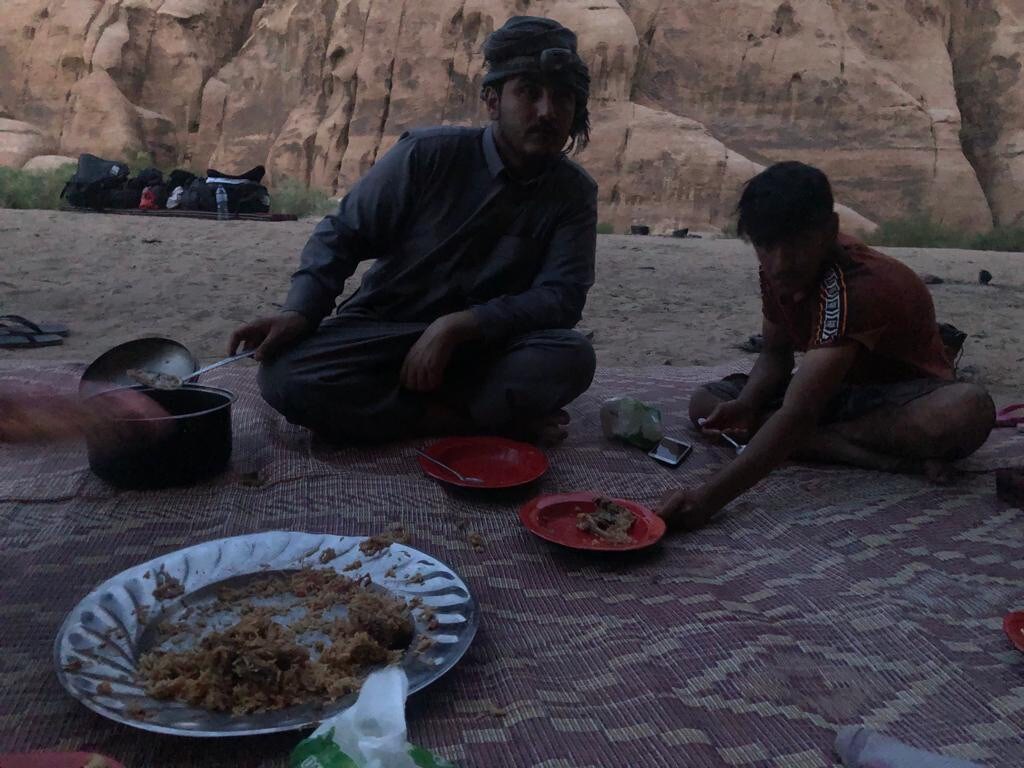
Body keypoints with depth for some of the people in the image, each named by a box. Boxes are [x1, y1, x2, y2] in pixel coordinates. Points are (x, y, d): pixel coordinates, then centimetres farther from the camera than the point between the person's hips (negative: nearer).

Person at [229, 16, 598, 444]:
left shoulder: (574, 193, -5)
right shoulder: (427, 154, -10)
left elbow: (561, 297, -14)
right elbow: (342, 236, -4)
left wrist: (457, 326, -26)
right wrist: (300, 312, -21)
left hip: (483, 346, 0)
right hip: (381, 333, 0)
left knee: (571, 358, -31)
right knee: (285, 377, -29)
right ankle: (478, 420, -19)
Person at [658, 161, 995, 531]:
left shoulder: (856, 287, -35)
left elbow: (797, 415, -45)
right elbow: (776, 353, 2)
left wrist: (709, 497, -54)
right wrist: (745, 405, -22)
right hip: (837, 388, 8)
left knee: (969, 409, -42)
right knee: (706, 402, -14)